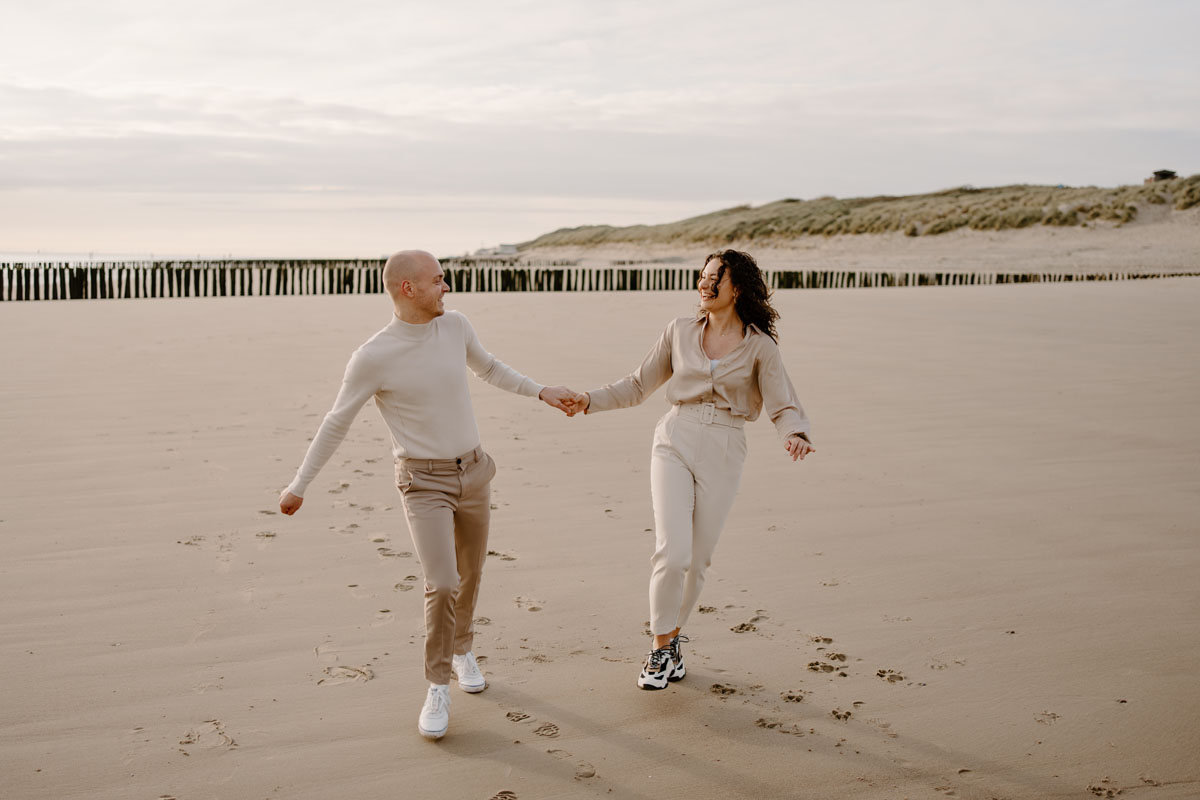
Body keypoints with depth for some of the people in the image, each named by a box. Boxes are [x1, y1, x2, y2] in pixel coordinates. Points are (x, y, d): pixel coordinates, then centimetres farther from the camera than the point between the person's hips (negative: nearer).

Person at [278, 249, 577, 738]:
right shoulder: (373, 357, -20)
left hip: (473, 473, 5)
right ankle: (438, 689, 2)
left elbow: (487, 368, 16)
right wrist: (299, 485, -3)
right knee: (443, 585, -17)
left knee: (469, 574, 19)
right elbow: (336, 423, -9)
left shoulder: (454, 325, -5)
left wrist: (541, 392, 13)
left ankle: (461, 651, 45)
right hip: (424, 483, -5)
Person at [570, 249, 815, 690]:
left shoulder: (760, 347, 0)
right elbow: (639, 385, 13)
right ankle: (661, 647, 7)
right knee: (673, 551, -13)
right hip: (675, 442, 0)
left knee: (698, 558, 7)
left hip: (723, 452, 0)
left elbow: (784, 406, -5)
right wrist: (592, 399, 1)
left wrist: (795, 434, -26)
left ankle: (673, 635, 32)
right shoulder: (680, 331, 5)